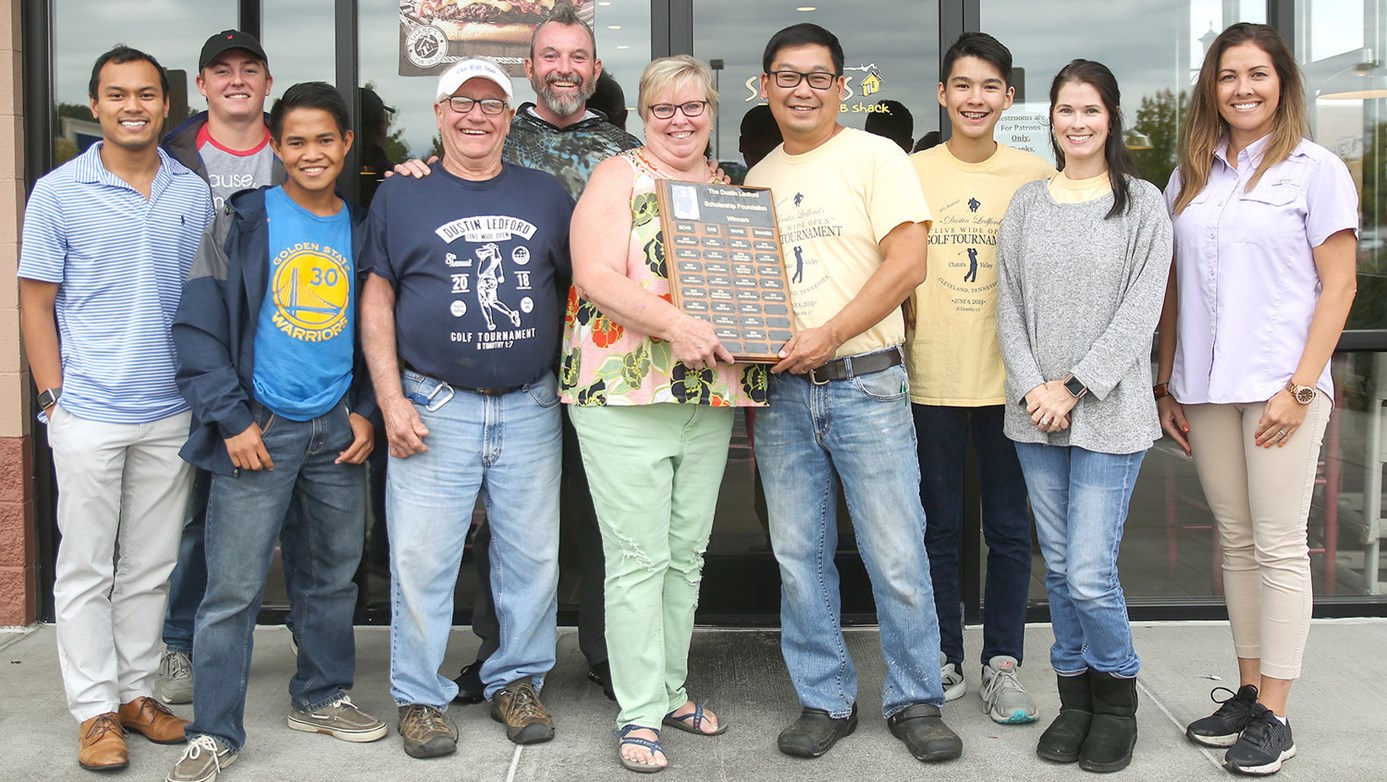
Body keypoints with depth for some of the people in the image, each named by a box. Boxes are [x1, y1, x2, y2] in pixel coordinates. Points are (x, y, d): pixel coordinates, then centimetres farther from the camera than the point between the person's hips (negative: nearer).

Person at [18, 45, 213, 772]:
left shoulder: (192, 193, 5)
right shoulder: (58, 192, -3)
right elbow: (37, 303, 0)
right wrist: (54, 398, -6)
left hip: (172, 415, 3)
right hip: (89, 414, -3)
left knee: (150, 568, 12)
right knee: (85, 570, 5)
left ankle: (138, 691, 25)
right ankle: (95, 710, 15)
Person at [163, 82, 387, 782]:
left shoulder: (362, 229, 9)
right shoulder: (242, 222, -3)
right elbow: (198, 327, -6)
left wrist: (367, 410, 2)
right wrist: (232, 418, -12)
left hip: (338, 431, 4)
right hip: (260, 430, -4)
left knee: (334, 576, 14)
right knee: (234, 588, -3)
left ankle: (322, 697, 32)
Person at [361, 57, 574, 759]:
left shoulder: (547, 196, 12)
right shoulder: (401, 195, 6)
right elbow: (376, 301, 3)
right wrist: (391, 399, -5)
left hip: (531, 409, 2)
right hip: (434, 407, -2)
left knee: (533, 556, 7)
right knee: (422, 558, 0)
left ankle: (517, 681, 24)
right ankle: (420, 696, 15)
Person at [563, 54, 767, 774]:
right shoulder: (619, 177, -2)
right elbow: (595, 277, -13)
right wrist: (673, 323, -26)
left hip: (712, 398, 6)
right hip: (625, 394, -6)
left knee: (687, 554, 13)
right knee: (638, 558, -3)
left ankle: (669, 688, 27)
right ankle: (640, 715, 7)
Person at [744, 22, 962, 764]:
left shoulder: (875, 157, -1)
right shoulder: (757, 179, 14)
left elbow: (907, 263, -10)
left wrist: (829, 334, -18)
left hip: (865, 385, -4)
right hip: (780, 390, 5)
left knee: (897, 556, 0)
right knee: (799, 556, 8)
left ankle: (914, 701, 15)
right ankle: (825, 700, 21)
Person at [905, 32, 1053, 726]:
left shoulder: (1038, 176, 3)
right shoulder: (910, 174, 3)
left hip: (1012, 379, 0)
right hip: (930, 378, 0)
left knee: (1009, 530, 6)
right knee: (938, 528, 9)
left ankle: (1002, 664, 19)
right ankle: (944, 661, 22)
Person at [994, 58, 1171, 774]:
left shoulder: (1142, 203, 1)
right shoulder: (1026, 203, 11)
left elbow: (1140, 310, -6)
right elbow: (1009, 306, 7)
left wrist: (1074, 387, -12)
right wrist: (1033, 390, -6)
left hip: (1108, 414, -4)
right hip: (1035, 414, 4)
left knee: (1090, 574, -7)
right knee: (1058, 567, 10)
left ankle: (1116, 697, 17)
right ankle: (1074, 697, 25)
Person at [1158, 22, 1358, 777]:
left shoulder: (1317, 169, 0)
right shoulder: (1190, 176, 12)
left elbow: (1338, 286, -4)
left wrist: (1301, 387, -12)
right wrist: (1167, 384, 8)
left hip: (1280, 387, -4)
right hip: (1206, 389, 4)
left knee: (1279, 547, 0)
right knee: (1235, 543, 11)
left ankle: (1274, 716, 8)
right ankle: (1247, 693, 22)